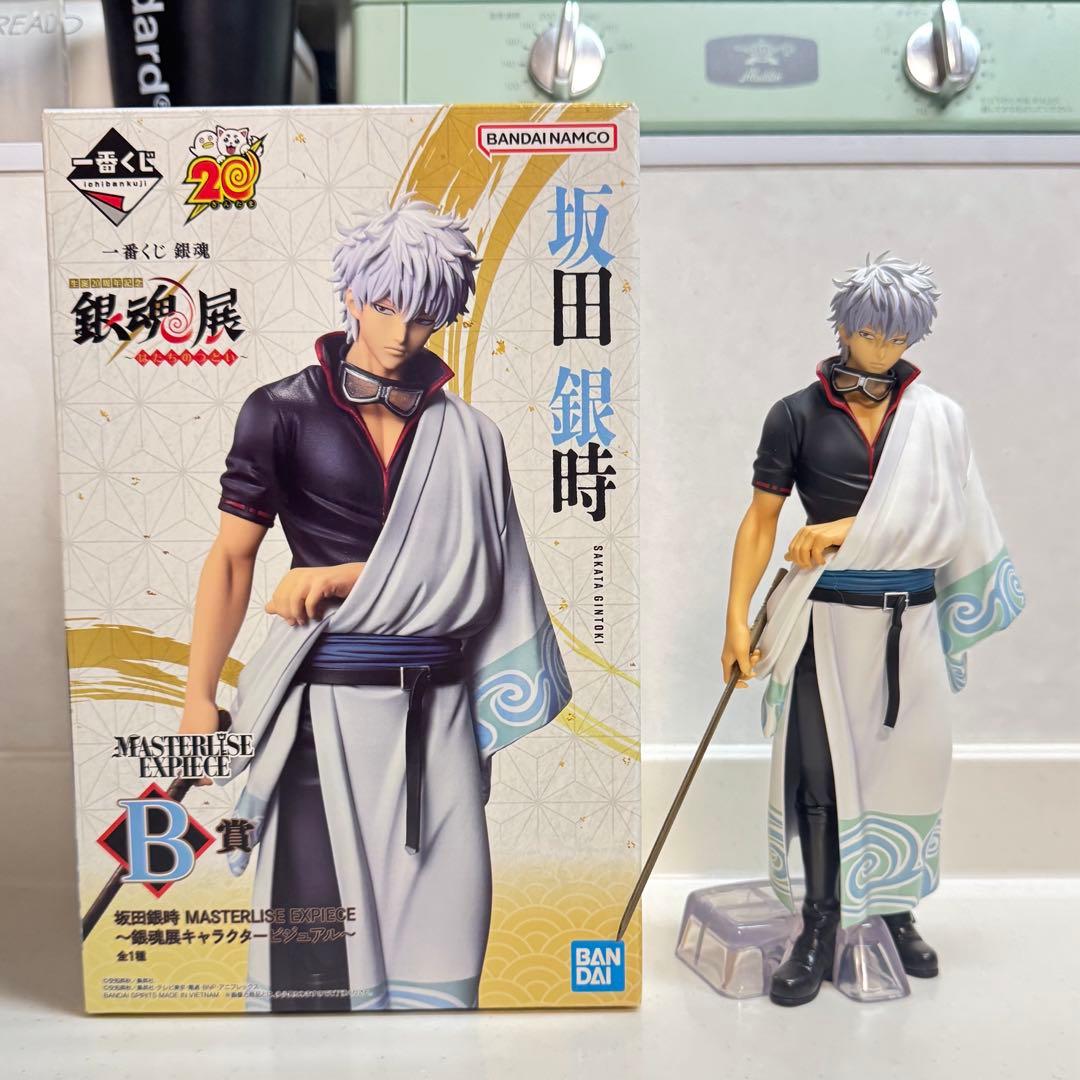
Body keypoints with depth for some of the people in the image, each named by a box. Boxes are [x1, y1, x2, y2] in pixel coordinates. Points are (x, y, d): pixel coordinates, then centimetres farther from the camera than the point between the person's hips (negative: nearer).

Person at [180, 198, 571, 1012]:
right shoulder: (282, 412, 2)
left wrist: (342, 578, -12)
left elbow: (462, 568, -1)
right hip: (328, 697, -2)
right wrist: (198, 699, -6)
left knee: (438, 925, 7)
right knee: (318, 925, 5)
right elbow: (232, 557, 0)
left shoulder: (463, 431, 7)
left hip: (436, 703, 2)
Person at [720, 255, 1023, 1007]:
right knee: (819, 768, 0)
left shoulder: (937, 416, 6)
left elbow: (937, 515, -4)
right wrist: (737, 618, -9)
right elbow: (762, 518, -3)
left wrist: (842, 530, -14)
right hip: (826, 619, -2)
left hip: (909, 620, 2)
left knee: (905, 765, 9)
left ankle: (894, 909, 29)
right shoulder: (798, 415, 1)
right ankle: (822, 926, 15)